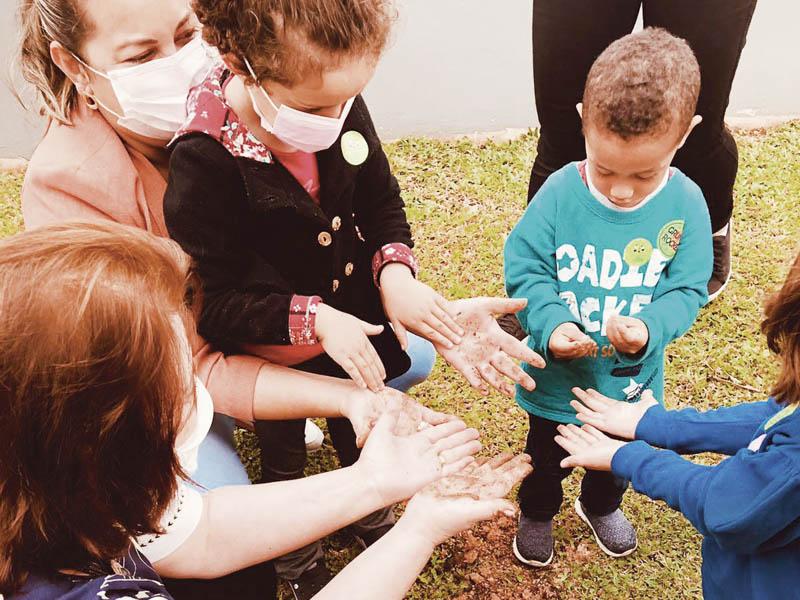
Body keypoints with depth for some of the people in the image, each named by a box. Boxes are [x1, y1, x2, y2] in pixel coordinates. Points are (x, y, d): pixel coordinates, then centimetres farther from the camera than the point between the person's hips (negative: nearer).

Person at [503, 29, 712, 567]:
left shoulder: (686, 205, -19)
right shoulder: (559, 193, -24)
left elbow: (686, 291, -13)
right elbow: (525, 270, -17)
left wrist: (648, 328, -33)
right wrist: (551, 323, -34)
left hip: (631, 381, 2)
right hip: (557, 377, -2)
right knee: (545, 454, 25)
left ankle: (601, 506, 62)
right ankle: (538, 513, 55)